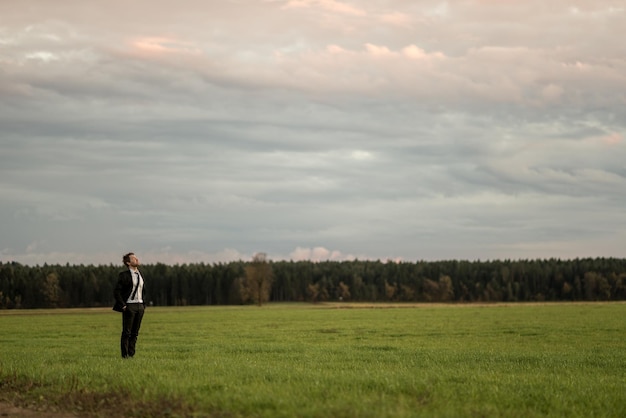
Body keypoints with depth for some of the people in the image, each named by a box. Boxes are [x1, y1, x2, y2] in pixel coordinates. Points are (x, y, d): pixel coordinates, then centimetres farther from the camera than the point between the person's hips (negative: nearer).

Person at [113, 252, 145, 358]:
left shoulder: (140, 275, 14)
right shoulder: (124, 275, -8)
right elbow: (116, 292, -10)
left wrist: (143, 305, 13)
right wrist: (123, 306, -15)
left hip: (140, 306, 6)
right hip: (129, 306, -6)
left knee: (135, 333, 8)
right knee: (126, 332, -3)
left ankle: (131, 354, 13)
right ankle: (125, 355, 1)